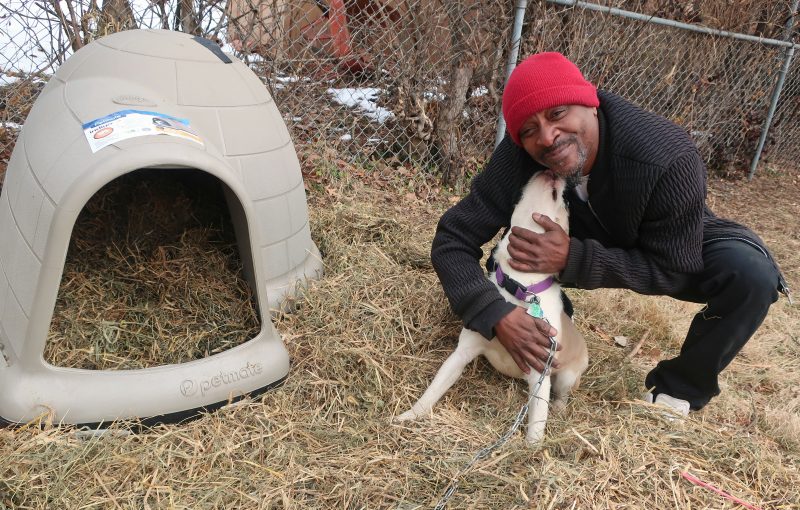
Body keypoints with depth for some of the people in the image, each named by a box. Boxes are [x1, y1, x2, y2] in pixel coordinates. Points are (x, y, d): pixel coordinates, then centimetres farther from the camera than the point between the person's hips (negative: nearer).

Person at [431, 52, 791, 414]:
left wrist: (572, 258, -43)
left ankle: (679, 387, -5)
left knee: (752, 273, -31)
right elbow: (453, 238, -28)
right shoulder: (518, 158, -30)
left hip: (682, 251, -1)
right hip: (587, 246, 2)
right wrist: (497, 315, -44)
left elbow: (674, 270, -30)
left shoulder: (667, 158, -38)